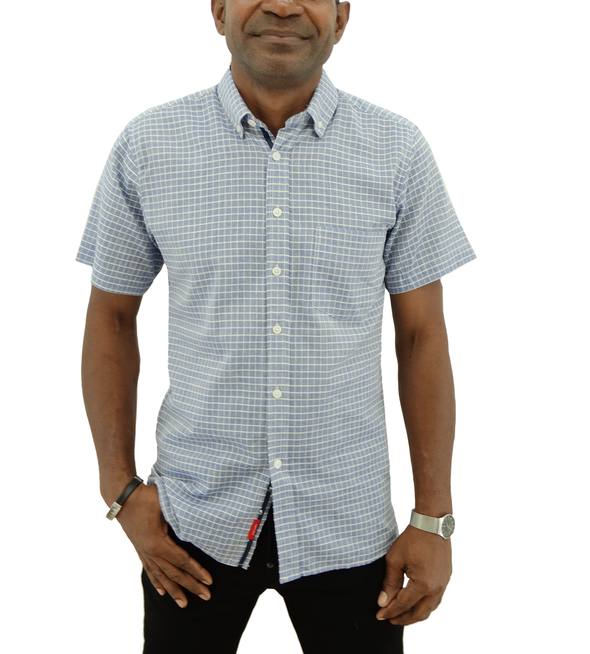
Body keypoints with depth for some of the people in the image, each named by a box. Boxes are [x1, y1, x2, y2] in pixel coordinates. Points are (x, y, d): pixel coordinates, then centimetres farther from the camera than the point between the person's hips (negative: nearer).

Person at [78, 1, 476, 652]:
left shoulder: (398, 153, -5)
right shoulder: (147, 145, -5)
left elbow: (422, 336, -1)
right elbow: (111, 317, 3)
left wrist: (433, 518, -2)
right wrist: (121, 489, -1)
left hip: (347, 524, 0)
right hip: (194, 520, 0)